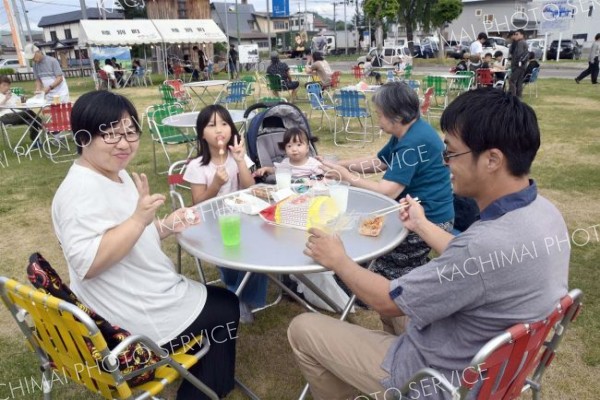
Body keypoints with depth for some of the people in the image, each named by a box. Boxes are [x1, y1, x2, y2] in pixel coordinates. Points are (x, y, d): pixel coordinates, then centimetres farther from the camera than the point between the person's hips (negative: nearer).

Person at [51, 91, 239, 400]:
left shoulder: (117, 174, 6)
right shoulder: (81, 190, -25)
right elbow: (87, 263, -32)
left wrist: (166, 226, -2)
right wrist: (140, 218, -37)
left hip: (147, 295, 10)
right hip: (132, 319, -10)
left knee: (219, 302, 25)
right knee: (226, 309, 7)